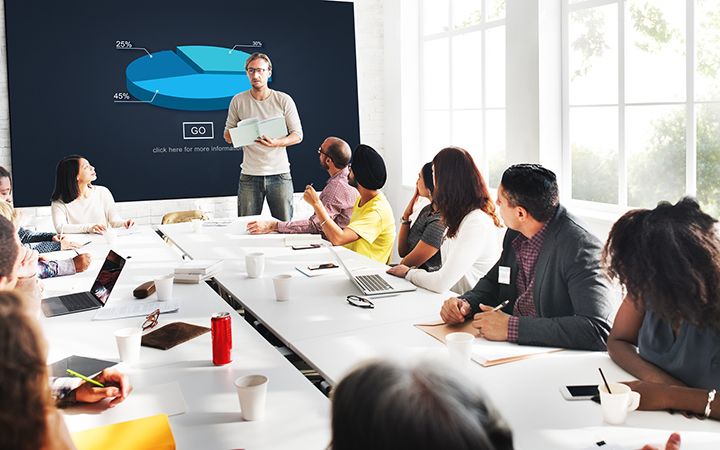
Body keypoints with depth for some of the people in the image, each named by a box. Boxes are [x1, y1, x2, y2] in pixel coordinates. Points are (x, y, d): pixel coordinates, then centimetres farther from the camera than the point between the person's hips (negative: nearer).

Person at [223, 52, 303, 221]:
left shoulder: (284, 100, 2)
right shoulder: (238, 101, 6)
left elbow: (297, 136, 3)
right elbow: (228, 137, 11)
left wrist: (276, 143, -17)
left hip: (279, 174, -1)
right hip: (249, 175, 1)